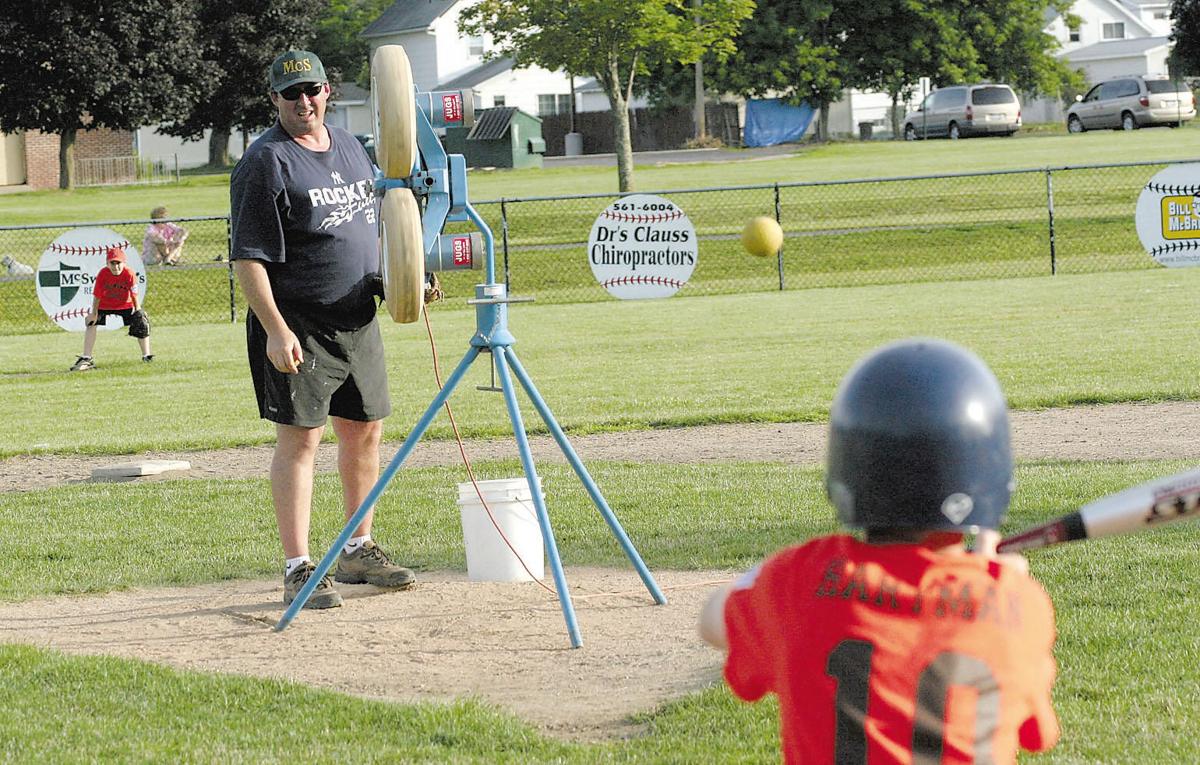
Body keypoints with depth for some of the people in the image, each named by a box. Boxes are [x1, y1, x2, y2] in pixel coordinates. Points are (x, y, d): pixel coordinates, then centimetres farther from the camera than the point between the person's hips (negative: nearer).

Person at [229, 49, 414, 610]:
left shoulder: (350, 148, 13)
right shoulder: (265, 163, -11)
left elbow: (372, 223, 25)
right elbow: (247, 258, -16)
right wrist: (276, 330, -24)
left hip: (359, 320, 8)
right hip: (298, 327, -8)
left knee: (364, 431, 14)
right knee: (300, 438, -8)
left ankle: (359, 551, 27)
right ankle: (298, 569, -6)